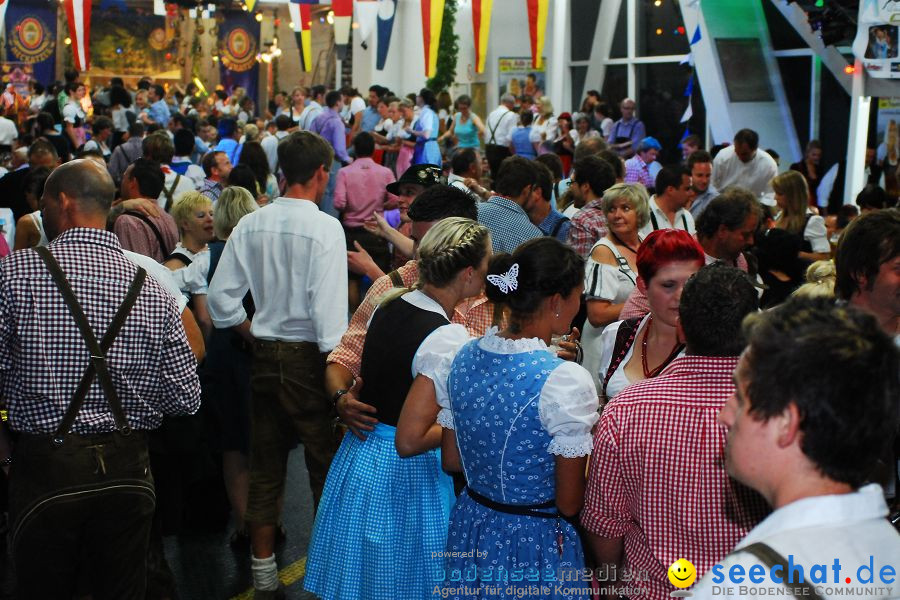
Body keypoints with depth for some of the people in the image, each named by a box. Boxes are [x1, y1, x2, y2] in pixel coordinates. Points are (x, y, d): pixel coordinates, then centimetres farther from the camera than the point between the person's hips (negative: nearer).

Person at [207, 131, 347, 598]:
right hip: (309, 357, -5)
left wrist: (257, 335, 13)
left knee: (265, 467, 16)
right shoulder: (324, 227, -15)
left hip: (264, 355, 5)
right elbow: (330, 310, -20)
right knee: (326, 465, 7)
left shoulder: (250, 225, 0)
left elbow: (220, 298, 1)